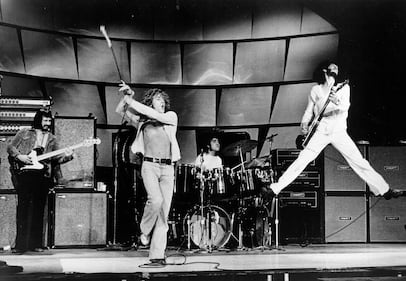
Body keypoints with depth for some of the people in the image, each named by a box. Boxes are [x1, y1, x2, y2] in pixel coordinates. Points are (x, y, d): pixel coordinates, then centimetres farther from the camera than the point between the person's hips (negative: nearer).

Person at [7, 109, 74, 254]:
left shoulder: (51, 139, 17)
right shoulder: (24, 133, 10)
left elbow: (58, 157, 8)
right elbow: (10, 146, 8)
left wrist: (67, 155, -13)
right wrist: (20, 156, -8)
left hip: (43, 175, 3)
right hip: (24, 172, -3)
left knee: (38, 209, 4)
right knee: (23, 207, -5)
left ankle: (35, 243, 9)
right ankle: (21, 244, -4)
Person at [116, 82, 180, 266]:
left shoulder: (171, 117, 11)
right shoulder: (141, 121, 12)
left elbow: (156, 116, -8)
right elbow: (120, 111, 4)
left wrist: (132, 101, -9)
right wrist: (127, 96, -13)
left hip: (168, 168, 2)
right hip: (150, 166, -2)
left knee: (164, 211, -3)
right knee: (155, 200, -26)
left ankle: (157, 255, 1)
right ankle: (145, 232, 3)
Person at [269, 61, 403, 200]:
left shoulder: (344, 87, 7)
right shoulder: (316, 89, 9)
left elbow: (345, 106, -12)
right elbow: (309, 110, 16)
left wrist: (337, 102, -35)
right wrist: (304, 123, -4)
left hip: (339, 132, 0)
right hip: (321, 132, 0)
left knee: (359, 161, -4)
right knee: (301, 161, -8)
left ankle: (384, 190, 3)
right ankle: (275, 188, -3)